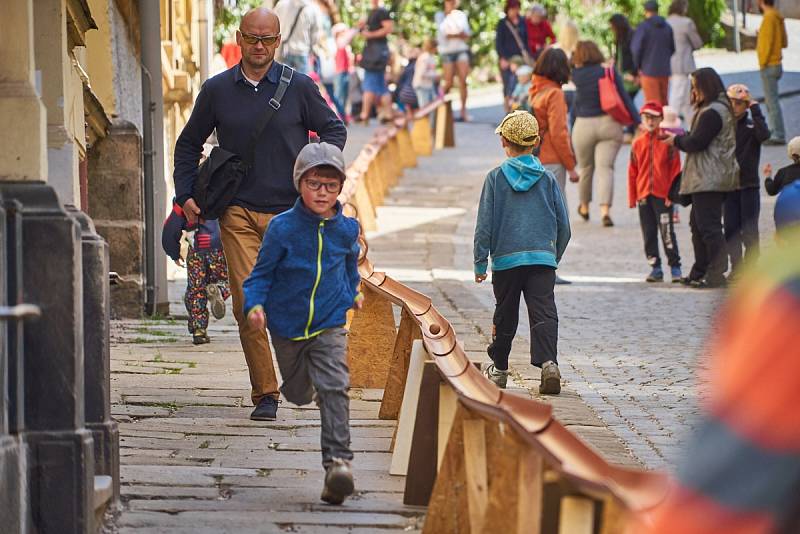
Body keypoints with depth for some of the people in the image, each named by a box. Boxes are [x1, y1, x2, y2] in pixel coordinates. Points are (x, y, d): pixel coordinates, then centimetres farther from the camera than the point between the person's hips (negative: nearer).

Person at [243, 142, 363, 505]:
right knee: (298, 392, 18)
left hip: (330, 326, 0)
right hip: (287, 326, 0)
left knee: (334, 388, -19)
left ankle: (338, 461, -24)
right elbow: (262, 272, -7)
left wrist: (352, 292, 27)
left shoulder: (346, 229, -5)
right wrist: (255, 305, -22)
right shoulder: (282, 228, -14)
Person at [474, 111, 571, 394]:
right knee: (544, 313, -6)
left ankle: (499, 368, 27)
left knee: (505, 315, 14)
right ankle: (548, 363, -26)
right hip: (543, 258, 0)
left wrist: (480, 263, 5)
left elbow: (484, 225, -1)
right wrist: (555, 256, 23)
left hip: (506, 259, 0)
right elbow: (563, 225, 9)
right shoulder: (547, 179, 5)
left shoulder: (496, 178, 0)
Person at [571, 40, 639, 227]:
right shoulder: (609, 72, -1)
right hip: (609, 124, 0)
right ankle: (605, 209, -21)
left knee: (585, 168, 17)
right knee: (605, 167, -4)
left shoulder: (576, 75, -4)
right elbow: (624, 98, -4)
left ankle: (584, 207, 36)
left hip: (583, 126, 0)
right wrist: (637, 122, -3)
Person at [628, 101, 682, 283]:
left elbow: (675, 168, -2)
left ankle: (675, 267, 0)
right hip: (644, 194, 4)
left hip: (663, 195, -4)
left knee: (667, 232, -7)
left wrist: (672, 193, -8)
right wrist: (632, 198, 8)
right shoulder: (638, 143, 9)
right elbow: (632, 172, 11)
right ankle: (655, 269, 12)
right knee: (649, 234, 6)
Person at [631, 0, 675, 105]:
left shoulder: (643, 27, -10)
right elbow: (672, 48, 12)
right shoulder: (667, 27, 5)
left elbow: (636, 48, -10)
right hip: (665, 71, 5)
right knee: (663, 102, 13)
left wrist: (638, 66, 4)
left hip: (649, 70, -5)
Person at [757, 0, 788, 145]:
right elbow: (784, 43, 16)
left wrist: (763, 62, -15)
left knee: (772, 101, -8)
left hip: (769, 66, -10)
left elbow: (768, 43, -21)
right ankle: (775, 132, 21)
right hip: (776, 64, 10)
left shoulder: (769, 17, -16)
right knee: (771, 101, 17)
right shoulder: (778, 18, 13)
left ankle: (779, 136, -8)